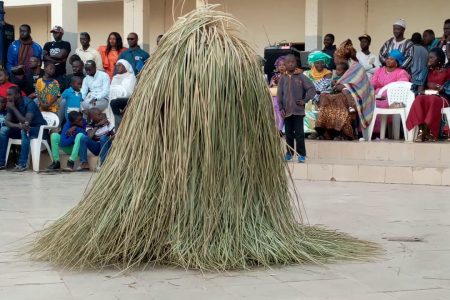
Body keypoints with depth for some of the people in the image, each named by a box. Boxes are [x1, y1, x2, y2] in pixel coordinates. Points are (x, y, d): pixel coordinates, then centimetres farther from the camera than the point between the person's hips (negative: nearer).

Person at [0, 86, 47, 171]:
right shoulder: (11, 104, -2)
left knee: (25, 131, -38)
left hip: (38, 129, -7)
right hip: (22, 128, 7)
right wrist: (19, 125, -32)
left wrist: (13, 108, -28)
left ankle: (23, 164, -39)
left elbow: (27, 122, -32)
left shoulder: (29, 103, -22)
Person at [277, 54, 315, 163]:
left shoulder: (301, 77, -1)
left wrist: (305, 100, -10)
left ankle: (301, 154, 4)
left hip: (298, 110, -3)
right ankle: (289, 153, 19)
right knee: (289, 133, 10)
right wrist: (281, 108, -3)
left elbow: (311, 89, -3)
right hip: (286, 110, 3)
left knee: (299, 133, -3)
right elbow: (279, 94, 6)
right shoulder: (283, 78, 7)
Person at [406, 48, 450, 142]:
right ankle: (422, 130, -42)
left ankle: (425, 131, -38)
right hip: (427, 95, 3)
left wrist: (437, 87, -10)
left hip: (441, 97, -3)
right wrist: (421, 90, -8)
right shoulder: (428, 71, 21)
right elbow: (422, 84, 13)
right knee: (419, 99, -33)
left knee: (433, 100, -40)